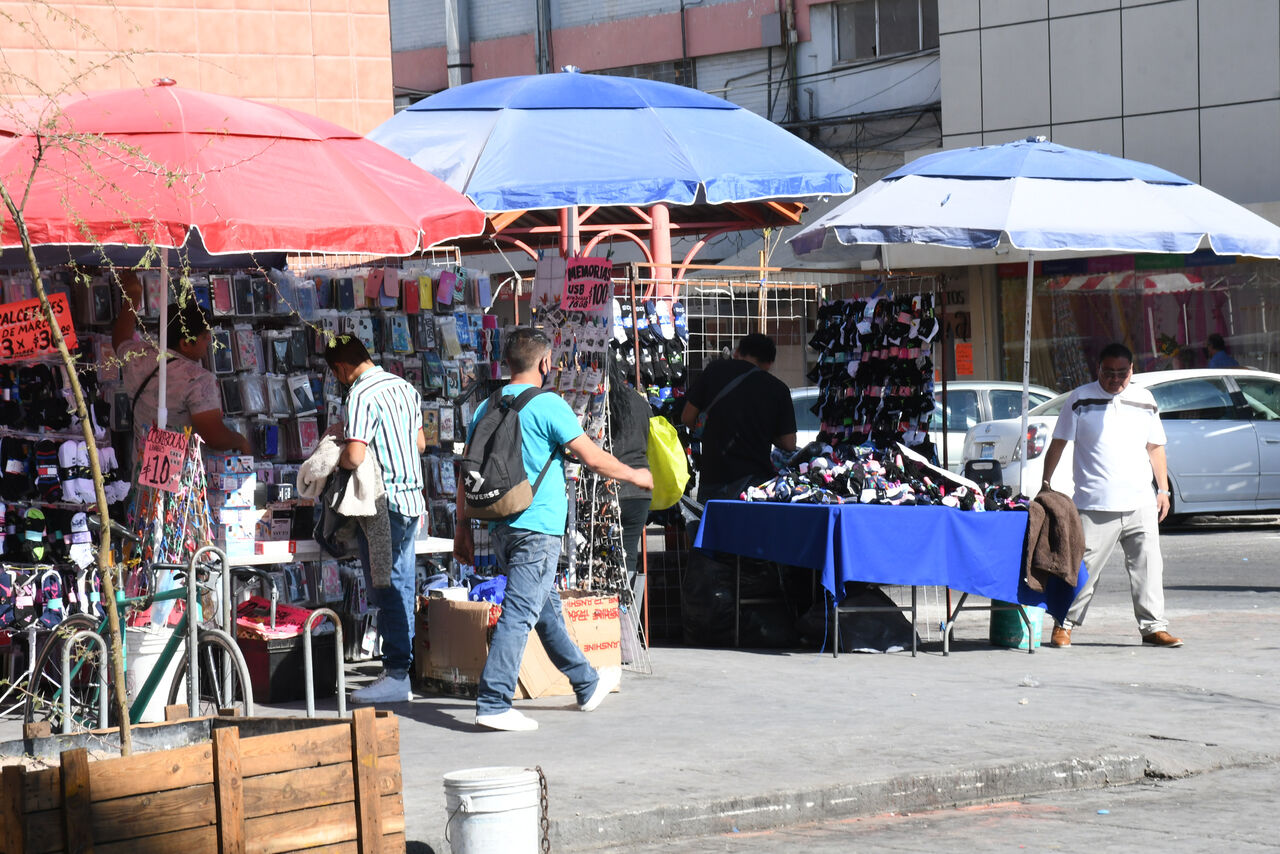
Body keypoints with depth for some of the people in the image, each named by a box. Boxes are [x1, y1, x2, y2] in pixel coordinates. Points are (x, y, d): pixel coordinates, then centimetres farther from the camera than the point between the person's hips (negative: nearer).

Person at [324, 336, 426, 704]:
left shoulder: (361, 395, -15)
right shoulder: (404, 387, 13)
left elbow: (355, 456, -23)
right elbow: (420, 443, 22)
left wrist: (334, 457, -3)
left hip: (385, 502, -9)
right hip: (412, 497, 9)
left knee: (387, 590, -6)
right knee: (403, 586, 12)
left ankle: (395, 675, -5)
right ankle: (404, 665, 16)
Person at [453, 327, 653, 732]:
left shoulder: (487, 407, 10)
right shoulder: (548, 405, -10)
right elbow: (592, 457, -9)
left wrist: (463, 525, 18)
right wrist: (635, 475, 7)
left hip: (501, 527, 8)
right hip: (537, 527, -8)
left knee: (547, 607, 19)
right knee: (520, 613, -9)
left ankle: (586, 684, 34)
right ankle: (493, 703, -15)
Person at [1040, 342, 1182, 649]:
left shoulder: (1144, 400, 13)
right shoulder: (1080, 400, 3)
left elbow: (1155, 448, 19)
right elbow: (1058, 444, 5)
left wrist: (1163, 489, 13)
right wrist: (1045, 483, 0)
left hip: (1141, 503, 3)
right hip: (1095, 504, -3)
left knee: (1148, 565, 1)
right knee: (1083, 566, -2)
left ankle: (1154, 626, 6)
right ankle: (1064, 624, 9)